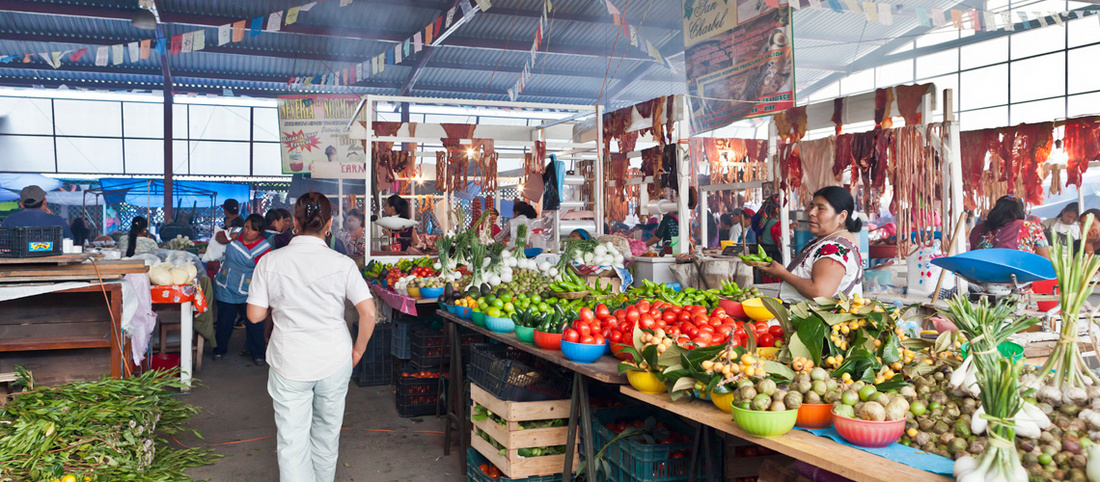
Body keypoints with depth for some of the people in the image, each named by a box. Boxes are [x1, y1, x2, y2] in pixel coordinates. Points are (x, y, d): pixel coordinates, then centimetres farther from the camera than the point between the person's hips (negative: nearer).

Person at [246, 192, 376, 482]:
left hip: (290, 364, -1)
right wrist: (357, 350, 2)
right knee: (327, 433, 21)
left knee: (292, 442, 5)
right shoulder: (342, 264, -9)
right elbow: (368, 312, -13)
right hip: (335, 361, 1)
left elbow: (255, 315, -4)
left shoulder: (269, 262, -8)